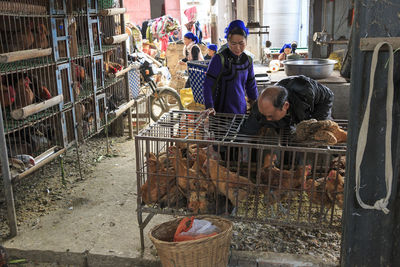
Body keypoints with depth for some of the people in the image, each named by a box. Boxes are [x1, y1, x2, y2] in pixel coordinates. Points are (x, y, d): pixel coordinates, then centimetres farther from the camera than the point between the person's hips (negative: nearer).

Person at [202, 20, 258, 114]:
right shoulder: (219, 59, -13)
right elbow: (208, 85, -15)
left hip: (242, 110, 5)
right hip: (222, 112, -5)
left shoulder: (248, 60, 4)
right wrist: (210, 107, -25)